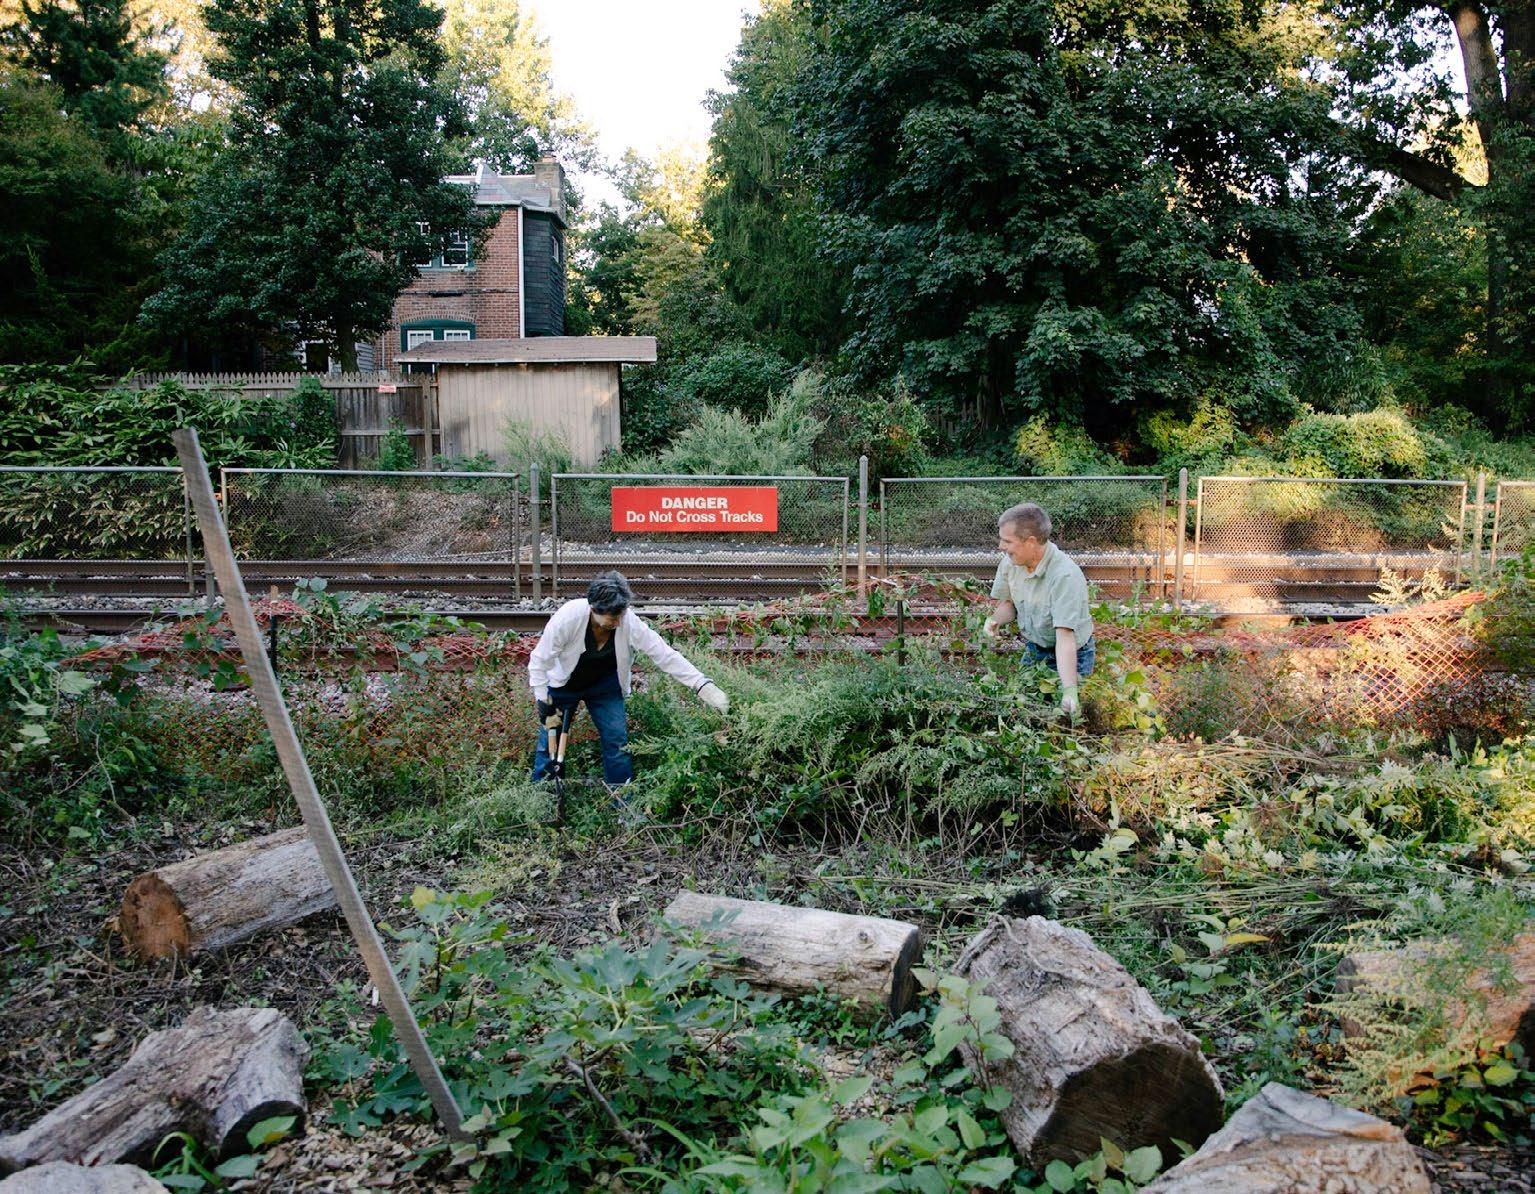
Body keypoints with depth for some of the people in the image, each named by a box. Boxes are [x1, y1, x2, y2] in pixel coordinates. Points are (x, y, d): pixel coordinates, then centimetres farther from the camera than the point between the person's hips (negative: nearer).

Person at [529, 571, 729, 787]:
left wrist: (704, 686, -32)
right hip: (563, 685, -2)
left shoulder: (630, 623, -29)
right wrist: (543, 703, -20)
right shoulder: (567, 617, -34)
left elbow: (666, 656, -26)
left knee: (617, 739, -3)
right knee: (549, 740, 0)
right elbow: (539, 660, -22)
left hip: (604, 685, 2)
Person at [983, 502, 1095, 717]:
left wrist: (1069, 691, -46)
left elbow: (1064, 637, -39)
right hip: (1033, 649, 6)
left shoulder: (1065, 576, -33)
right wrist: (995, 619, -18)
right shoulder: (1010, 562, -12)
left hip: (1070, 656, -6)